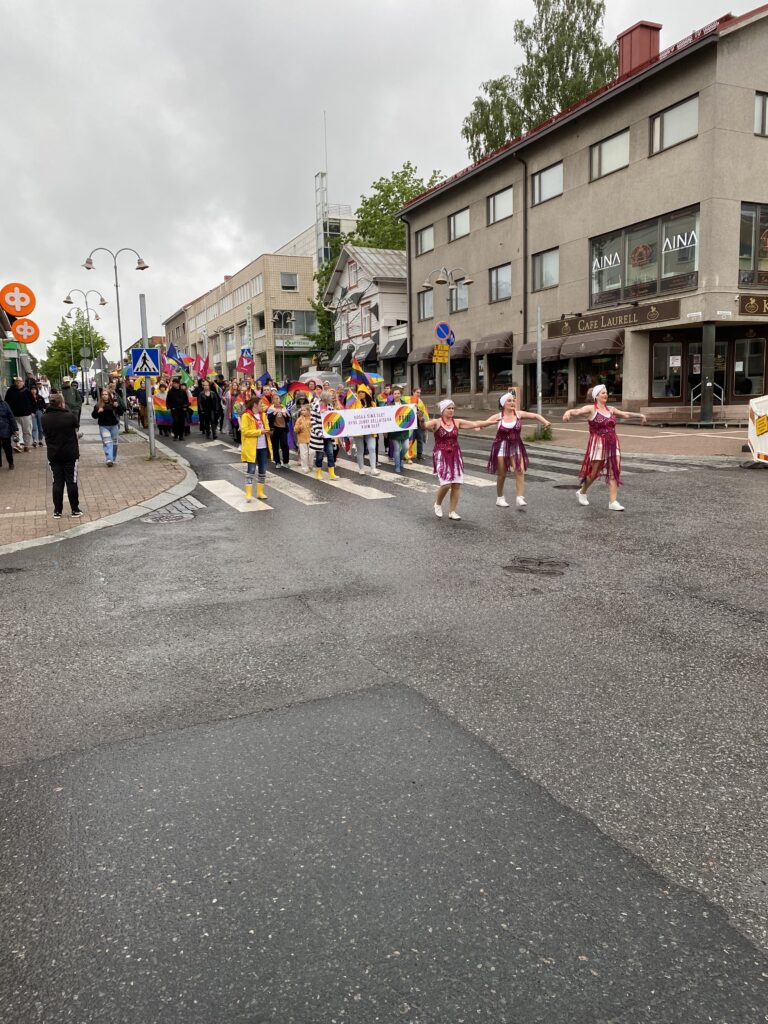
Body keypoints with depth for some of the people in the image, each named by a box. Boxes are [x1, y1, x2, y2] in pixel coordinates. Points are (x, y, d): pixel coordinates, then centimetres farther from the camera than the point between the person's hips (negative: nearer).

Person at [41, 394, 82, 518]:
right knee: (72, 482, 6)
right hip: (70, 454, -3)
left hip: (53, 455, 3)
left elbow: (45, 433, 5)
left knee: (57, 483, 10)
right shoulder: (69, 416, -15)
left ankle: (57, 511, 13)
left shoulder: (44, 418, -6)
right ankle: (75, 510, 10)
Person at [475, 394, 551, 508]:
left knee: (520, 471, -13)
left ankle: (519, 497, -11)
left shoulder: (519, 414, -1)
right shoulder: (498, 416, -6)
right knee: (502, 474, 6)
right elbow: (484, 423, -5)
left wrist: (545, 422, -19)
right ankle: (500, 498, 24)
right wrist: (478, 426, -28)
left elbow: (535, 415, -2)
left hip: (516, 446, 2)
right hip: (501, 447, -2)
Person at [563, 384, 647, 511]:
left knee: (614, 473, -2)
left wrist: (639, 414, 28)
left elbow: (625, 414, 26)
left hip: (612, 445, 5)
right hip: (598, 444, -5)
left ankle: (613, 502, 0)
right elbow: (577, 411, -24)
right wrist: (568, 412, -45)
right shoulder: (591, 409, -6)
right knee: (593, 473, 2)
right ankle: (582, 492, 29)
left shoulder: (610, 409, 12)